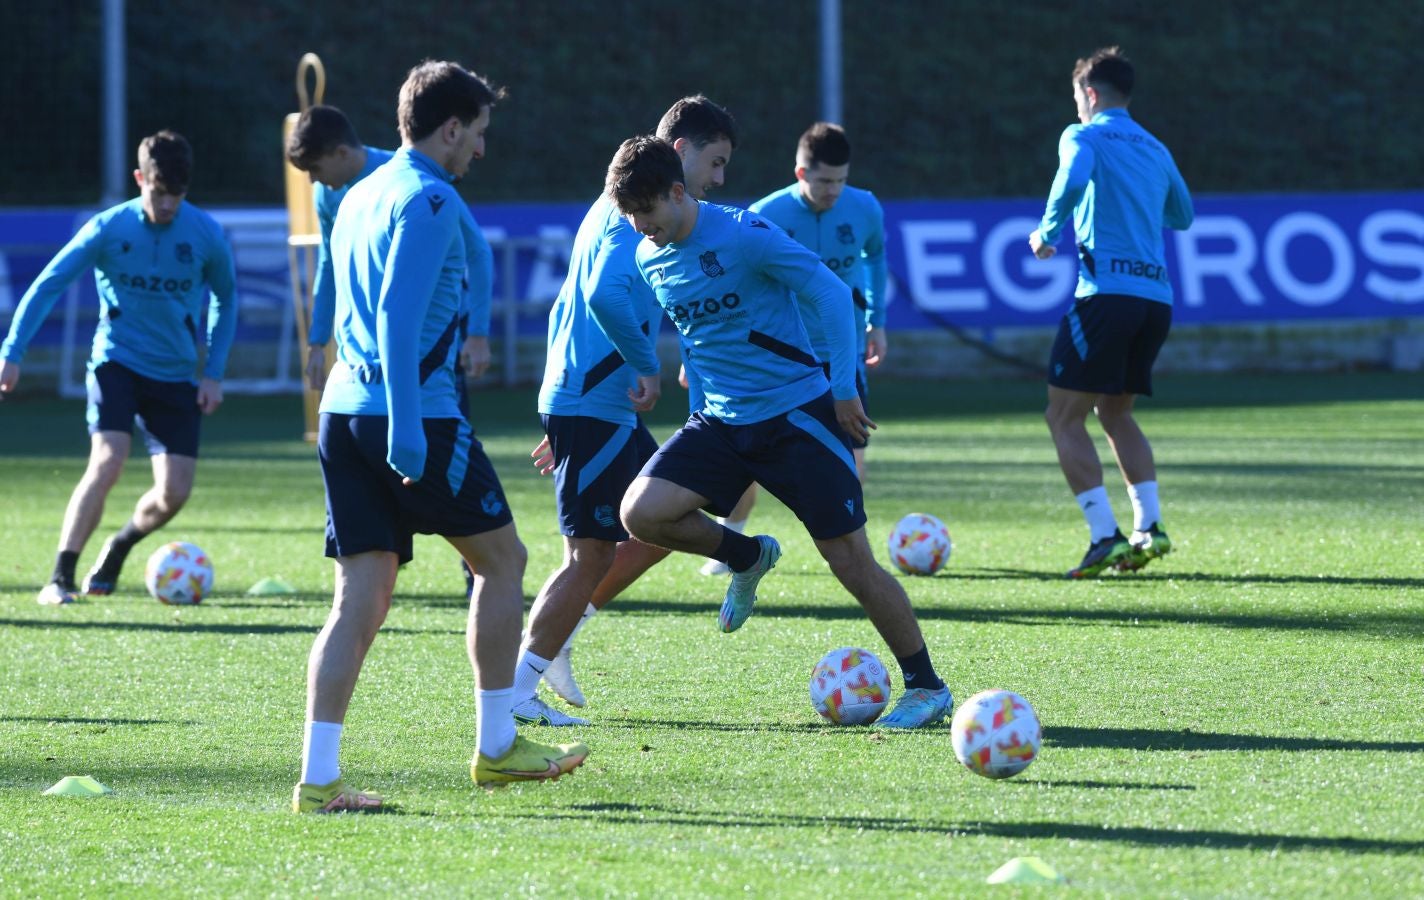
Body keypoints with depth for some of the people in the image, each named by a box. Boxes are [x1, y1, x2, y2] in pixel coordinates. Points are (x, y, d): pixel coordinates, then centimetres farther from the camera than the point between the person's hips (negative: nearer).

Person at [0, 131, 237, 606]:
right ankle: (60, 579, -17)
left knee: (174, 492, -5)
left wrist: (214, 372, 5)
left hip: (176, 374, 3)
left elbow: (225, 299, 11)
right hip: (116, 363, -2)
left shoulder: (206, 234, -6)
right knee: (107, 464, -23)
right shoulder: (108, 228, -11)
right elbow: (47, 285, -7)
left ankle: (117, 549, 26)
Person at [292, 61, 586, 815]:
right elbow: (399, 316, -19)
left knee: (361, 597, 4)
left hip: (343, 409, 8)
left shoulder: (360, 196, 19)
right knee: (501, 558, 10)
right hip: (414, 416, -8)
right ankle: (496, 747, 13)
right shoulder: (428, 200, -9)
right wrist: (407, 432, -23)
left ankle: (318, 778, -6)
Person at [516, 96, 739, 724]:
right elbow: (606, 295, -31)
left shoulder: (619, 206, 19)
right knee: (591, 554, -6)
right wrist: (647, 366, -18)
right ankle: (515, 690, -1)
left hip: (590, 404, 10)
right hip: (594, 407, -10)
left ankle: (554, 636, 17)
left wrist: (561, 423, 23)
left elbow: (567, 307, 23)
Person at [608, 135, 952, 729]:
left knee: (851, 563, -7)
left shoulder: (744, 235, -17)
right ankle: (746, 557, 13)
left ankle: (926, 686, 8)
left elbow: (831, 293, -13)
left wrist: (844, 389, -14)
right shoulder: (649, 259, 3)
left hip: (796, 413, -6)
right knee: (641, 513, -15)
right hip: (722, 422, 6)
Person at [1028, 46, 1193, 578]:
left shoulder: (1084, 138, 1)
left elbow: (1073, 179, -21)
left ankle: (1106, 537, -13)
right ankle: (1149, 527, 7)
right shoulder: (1155, 150, 21)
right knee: (1115, 412, 21)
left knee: (1064, 417, -1)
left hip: (1107, 290, -7)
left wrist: (1048, 232, -7)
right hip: (1157, 296, 7)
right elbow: (1182, 215, 33)